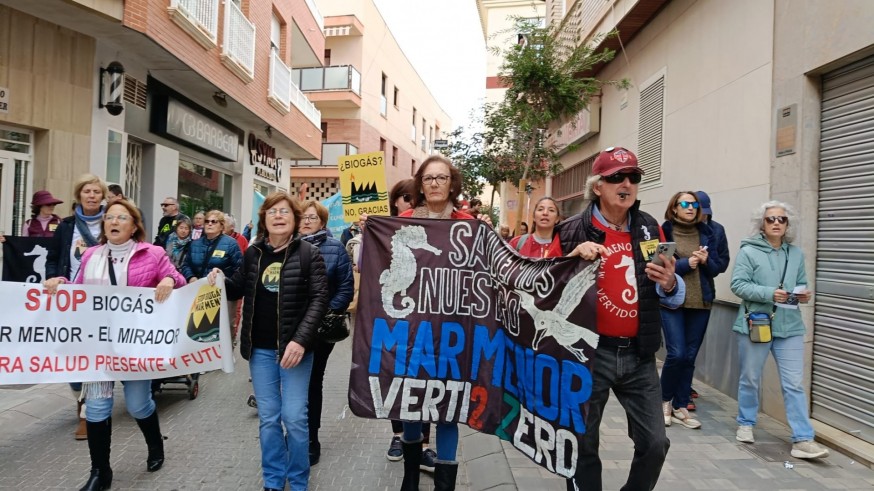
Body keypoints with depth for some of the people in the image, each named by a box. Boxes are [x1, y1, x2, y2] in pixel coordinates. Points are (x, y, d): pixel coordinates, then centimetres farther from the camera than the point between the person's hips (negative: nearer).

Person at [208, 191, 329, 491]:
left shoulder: (309, 253, -7)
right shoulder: (253, 253, 5)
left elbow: (319, 299, -12)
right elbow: (239, 288, 19)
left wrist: (301, 340, -22)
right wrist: (221, 281, -4)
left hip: (295, 346, -3)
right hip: (260, 348, 4)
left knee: (294, 417, 1)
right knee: (268, 418, 12)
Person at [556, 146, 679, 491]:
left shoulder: (650, 229, 4)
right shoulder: (573, 231, -8)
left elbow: (672, 293, 12)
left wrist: (669, 283, -12)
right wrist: (574, 258, -22)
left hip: (639, 354, 4)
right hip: (590, 352, -3)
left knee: (655, 443, 10)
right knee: (583, 444, 11)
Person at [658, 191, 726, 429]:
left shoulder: (706, 233, 10)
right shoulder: (664, 231, -2)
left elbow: (718, 267, 9)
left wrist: (706, 261, -11)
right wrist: (686, 263, -19)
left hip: (701, 302, 4)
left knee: (690, 357, 8)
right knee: (676, 354, -9)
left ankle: (680, 407, 20)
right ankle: (665, 400, 15)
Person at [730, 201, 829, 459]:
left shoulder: (796, 253, 8)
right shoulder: (748, 251, -8)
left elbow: (802, 284, 16)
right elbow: (738, 285, -13)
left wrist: (804, 294, -6)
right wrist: (769, 293, -23)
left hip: (790, 327, 4)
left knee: (795, 384, 2)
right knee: (750, 379, 11)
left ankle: (803, 440, 7)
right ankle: (745, 424, 29)